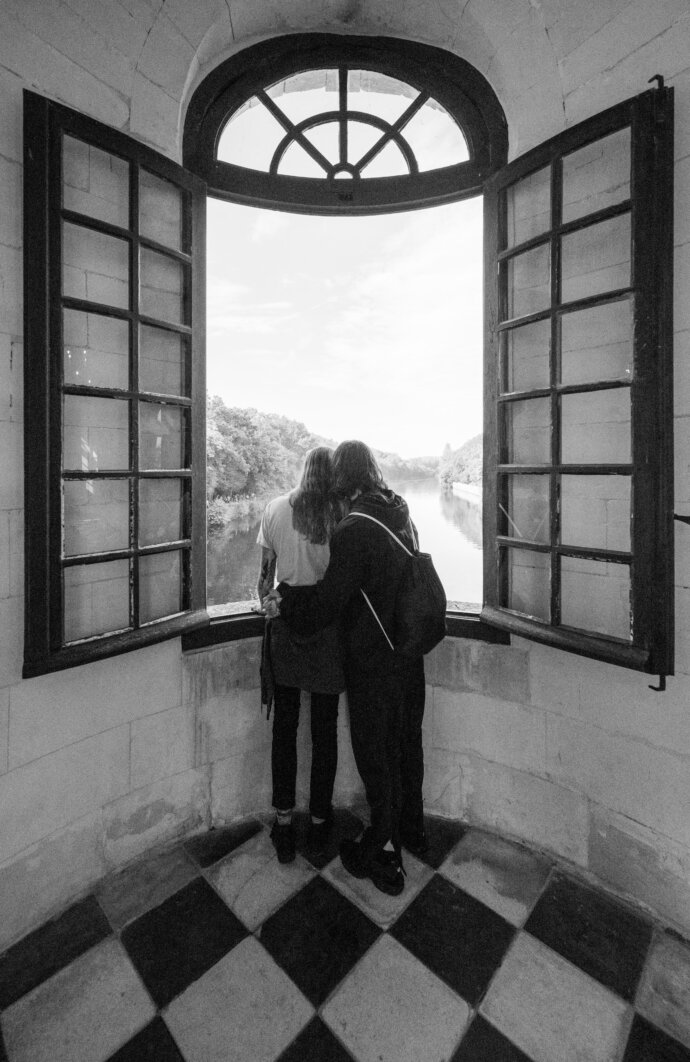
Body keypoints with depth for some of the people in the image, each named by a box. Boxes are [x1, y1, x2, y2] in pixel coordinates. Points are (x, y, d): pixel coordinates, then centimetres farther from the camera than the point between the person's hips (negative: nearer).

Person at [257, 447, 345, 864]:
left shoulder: (276, 509, -4)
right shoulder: (345, 515, -10)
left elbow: (266, 574, 0)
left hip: (286, 627, 1)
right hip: (330, 630, -1)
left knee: (285, 727, 17)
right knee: (325, 729, 16)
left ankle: (284, 823, 29)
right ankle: (319, 821, 33)